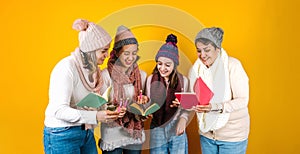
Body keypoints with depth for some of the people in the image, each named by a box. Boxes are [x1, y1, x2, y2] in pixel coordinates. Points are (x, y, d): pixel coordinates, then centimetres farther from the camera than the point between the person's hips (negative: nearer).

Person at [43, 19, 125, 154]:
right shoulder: (67, 67, -19)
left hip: (86, 133, 7)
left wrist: (111, 112, -9)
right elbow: (59, 110, -25)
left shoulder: (92, 68, 4)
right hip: (62, 136, -7)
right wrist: (95, 117, -34)